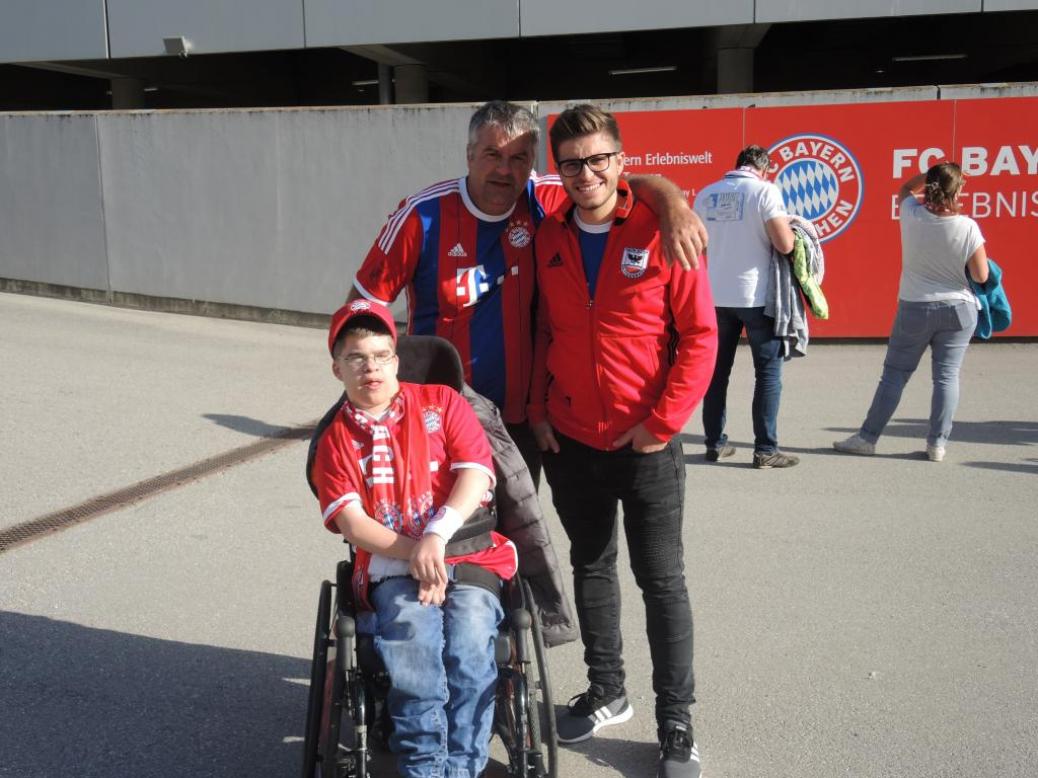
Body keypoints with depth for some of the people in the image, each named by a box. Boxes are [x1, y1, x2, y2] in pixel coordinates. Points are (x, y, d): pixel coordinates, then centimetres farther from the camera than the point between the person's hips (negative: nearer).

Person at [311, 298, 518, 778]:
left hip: (467, 555, 0)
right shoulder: (335, 440, 13)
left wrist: (436, 536, -18)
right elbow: (352, 523, 0)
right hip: (391, 566, 0)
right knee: (412, 639, -31)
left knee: (469, 644, -28)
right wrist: (413, 554, -16)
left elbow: (476, 476, -2)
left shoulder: (442, 402, 11)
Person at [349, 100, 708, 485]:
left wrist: (674, 205, -25)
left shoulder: (544, 203, -6)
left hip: (519, 418, 3)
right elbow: (363, 305, -6)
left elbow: (634, 183, -3)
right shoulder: (423, 215, -12)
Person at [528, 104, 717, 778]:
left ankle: (676, 724, 18)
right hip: (570, 442, 5)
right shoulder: (549, 240, 4)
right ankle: (607, 693, 35)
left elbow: (700, 335, -11)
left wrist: (662, 422, -13)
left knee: (662, 580, 4)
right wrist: (539, 410, 5)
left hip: (646, 445, -4)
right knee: (590, 568, 16)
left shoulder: (661, 231, -10)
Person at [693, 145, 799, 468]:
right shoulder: (765, 190, -9)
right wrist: (787, 227, 4)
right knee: (768, 371, 4)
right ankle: (765, 450, 3)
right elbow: (784, 244, -16)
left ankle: (714, 443, 18)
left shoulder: (705, 194, 5)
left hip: (717, 295, 5)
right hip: (755, 296, -5)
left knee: (717, 370, 14)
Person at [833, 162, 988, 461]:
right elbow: (981, 276, -5)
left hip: (915, 309, 1)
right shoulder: (968, 227, -13)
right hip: (959, 310, -1)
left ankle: (867, 437, 10)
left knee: (895, 374, 8)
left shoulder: (912, 216, -9)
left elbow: (906, 188, 16)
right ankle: (937, 444, 6)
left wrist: (932, 174, 7)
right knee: (946, 376, 6)